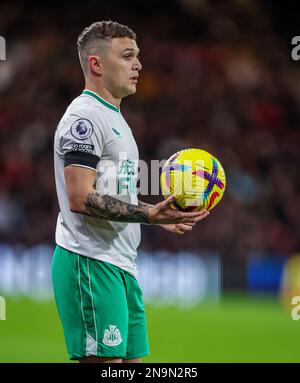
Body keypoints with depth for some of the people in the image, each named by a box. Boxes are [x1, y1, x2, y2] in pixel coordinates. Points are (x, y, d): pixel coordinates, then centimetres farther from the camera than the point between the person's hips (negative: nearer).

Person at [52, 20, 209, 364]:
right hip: (91, 262, -10)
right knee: (104, 360, -13)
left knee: (131, 359, 9)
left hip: (121, 264, 10)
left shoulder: (113, 117, 22)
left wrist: (158, 215, 19)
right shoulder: (84, 117, -11)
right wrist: (147, 214, -25)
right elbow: (80, 198, -20)